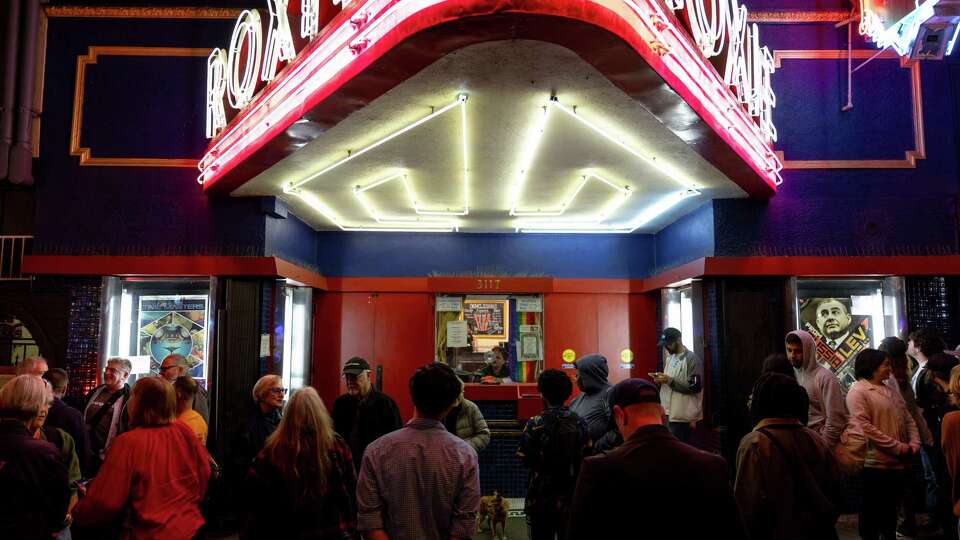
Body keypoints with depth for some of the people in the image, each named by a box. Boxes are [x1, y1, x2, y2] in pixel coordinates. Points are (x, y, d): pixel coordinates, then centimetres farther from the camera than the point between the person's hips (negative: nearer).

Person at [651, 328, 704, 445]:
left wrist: (669, 380, -22)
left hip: (683, 416, -8)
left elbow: (695, 387, -19)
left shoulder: (691, 359, -12)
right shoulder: (670, 358, 15)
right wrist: (661, 380, 3)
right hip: (669, 412, 8)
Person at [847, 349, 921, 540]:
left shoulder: (890, 388, 13)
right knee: (872, 510, 5)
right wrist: (897, 446, -18)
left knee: (891, 508, 20)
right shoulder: (858, 391, -14)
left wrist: (914, 443, -2)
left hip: (896, 462, 8)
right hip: (874, 462, -8)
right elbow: (865, 427, -21)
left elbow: (907, 418, 14)